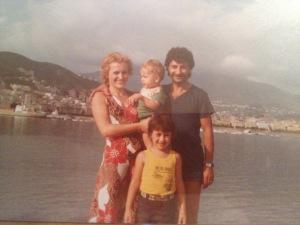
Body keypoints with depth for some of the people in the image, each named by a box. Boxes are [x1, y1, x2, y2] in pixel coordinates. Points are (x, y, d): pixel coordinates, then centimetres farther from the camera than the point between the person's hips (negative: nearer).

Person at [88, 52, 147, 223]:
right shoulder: (100, 97, 1)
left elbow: (150, 120, 15)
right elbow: (106, 129, -12)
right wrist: (139, 126, -14)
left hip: (139, 157, 4)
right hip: (115, 159, -4)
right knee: (107, 208, 3)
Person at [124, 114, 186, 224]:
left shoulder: (175, 157, -3)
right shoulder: (143, 156, -7)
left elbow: (179, 183, 4)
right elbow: (135, 182, -3)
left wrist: (182, 209, 5)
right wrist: (129, 208, -1)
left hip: (167, 206, 1)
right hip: (146, 204, -1)